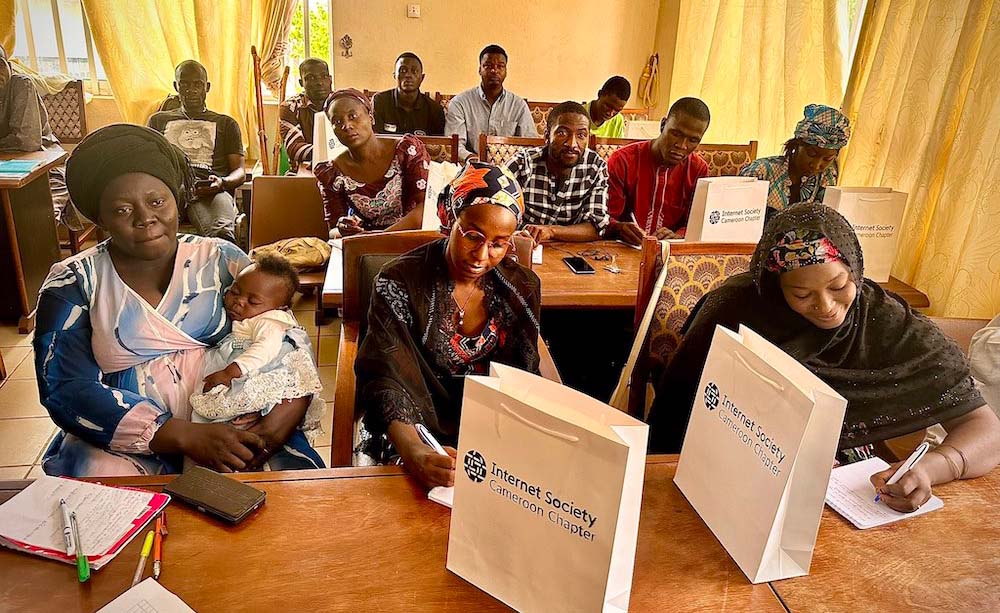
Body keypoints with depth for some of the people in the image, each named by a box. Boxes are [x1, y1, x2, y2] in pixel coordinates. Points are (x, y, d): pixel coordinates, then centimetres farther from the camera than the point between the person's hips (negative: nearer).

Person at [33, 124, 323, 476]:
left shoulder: (220, 259, 5)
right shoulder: (72, 283, 2)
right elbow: (65, 391, -7)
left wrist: (289, 412, -19)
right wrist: (184, 435, -21)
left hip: (234, 427, 1)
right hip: (127, 441, 0)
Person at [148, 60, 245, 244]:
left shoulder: (226, 123, 29)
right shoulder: (158, 120, 33)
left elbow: (239, 172, 18)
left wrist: (222, 182, -8)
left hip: (209, 191, -1)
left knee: (222, 234, -41)